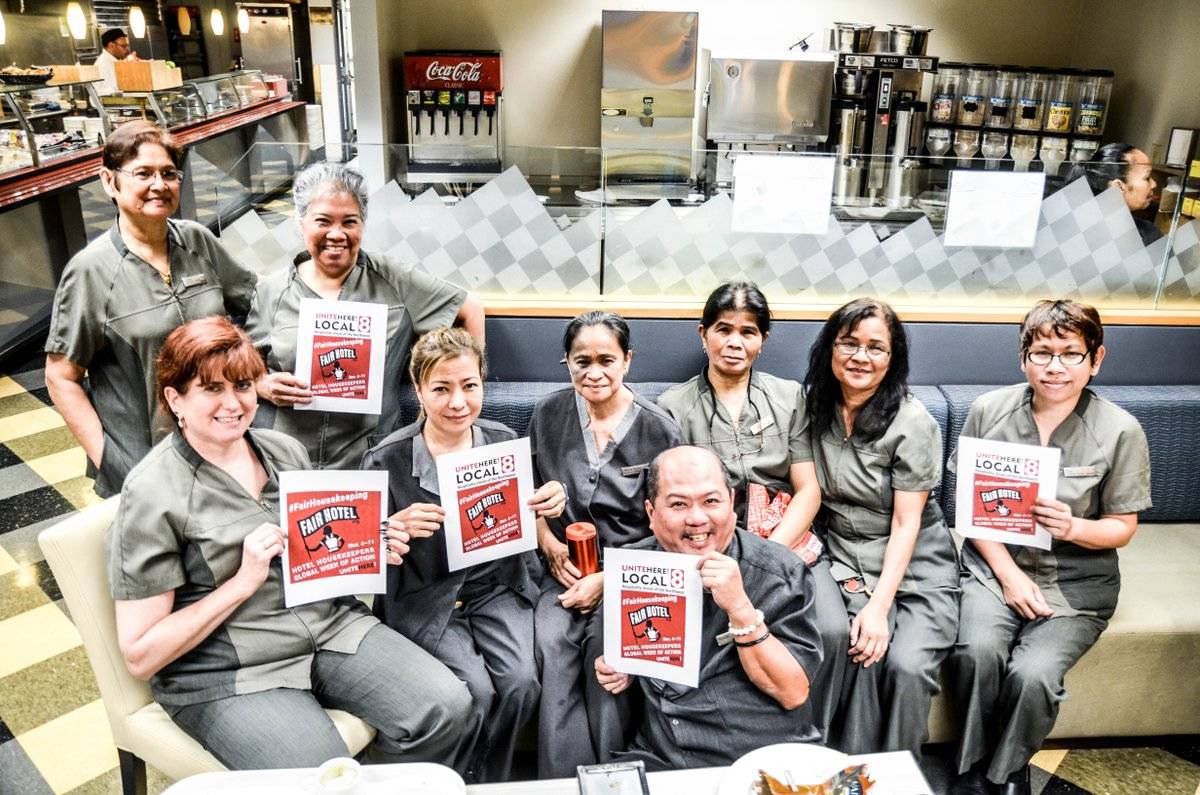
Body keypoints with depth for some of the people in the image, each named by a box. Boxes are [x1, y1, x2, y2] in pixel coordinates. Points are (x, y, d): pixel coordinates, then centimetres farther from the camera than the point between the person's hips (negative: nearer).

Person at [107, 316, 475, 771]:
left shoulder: (285, 451, 7)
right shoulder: (153, 494, -9)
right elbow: (140, 656, -10)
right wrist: (244, 581, -19)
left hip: (331, 625, 6)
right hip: (230, 674, -5)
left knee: (447, 709, -14)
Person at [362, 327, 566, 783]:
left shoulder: (504, 441, 0)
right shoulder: (387, 460, -12)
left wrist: (547, 507, -10)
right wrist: (397, 527, -25)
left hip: (498, 586, 3)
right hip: (424, 599, -3)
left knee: (521, 684, -19)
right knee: (475, 691, -21)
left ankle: (490, 782, 11)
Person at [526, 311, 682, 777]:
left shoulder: (659, 429, -3)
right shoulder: (549, 415, 5)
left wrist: (608, 578, -10)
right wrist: (550, 546, -3)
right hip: (565, 568, 2)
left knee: (606, 647, -29)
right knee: (552, 644, -27)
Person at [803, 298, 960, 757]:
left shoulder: (912, 423, -9)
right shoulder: (815, 408, 3)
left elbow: (906, 524, -11)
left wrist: (880, 606, -19)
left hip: (915, 568, -2)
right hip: (845, 563, 2)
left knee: (907, 666, -25)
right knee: (862, 653, -26)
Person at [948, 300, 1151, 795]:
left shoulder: (1120, 431, -6)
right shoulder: (990, 410, -3)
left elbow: (1122, 527, 2)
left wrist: (1072, 527, -21)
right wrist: (1007, 573, -9)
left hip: (1076, 580, -1)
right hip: (996, 564, 1)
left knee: (1032, 673, -25)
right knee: (977, 652, -28)